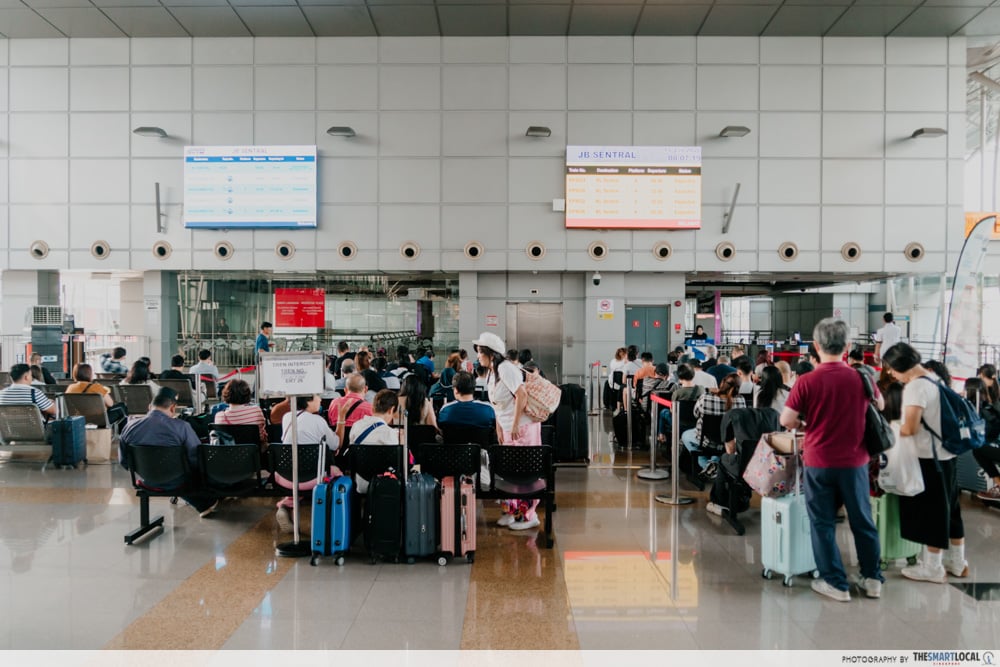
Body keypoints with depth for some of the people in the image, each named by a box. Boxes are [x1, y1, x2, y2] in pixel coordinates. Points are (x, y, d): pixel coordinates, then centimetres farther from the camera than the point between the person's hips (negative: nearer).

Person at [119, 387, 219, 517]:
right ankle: (208, 501, 46)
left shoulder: (129, 427, -11)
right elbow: (197, 458, -18)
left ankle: (203, 504, 44)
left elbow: (123, 461, 1)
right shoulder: (181, 427, -24)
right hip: (175, 483, -4)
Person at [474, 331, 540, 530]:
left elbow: (522, 396, -24)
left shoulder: (505, 369, -17)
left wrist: (515, 425, -23)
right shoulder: (491, 373, 12)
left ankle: (528, 516, 6)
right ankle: (512, 511, 23)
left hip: (523, 426, -9)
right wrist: (499, 429, 13)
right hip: (508, 428, 9)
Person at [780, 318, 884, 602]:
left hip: (818, 461, -2)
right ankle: (873, 578, 28)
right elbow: (880, 405, 14)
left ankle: (836, 583, 15)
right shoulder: (861, 377, -5)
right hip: (854, 461, 3)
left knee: (823, 523, 9)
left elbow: (786, 420, -12)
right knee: (862, 521, 17)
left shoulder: (806, 381, -14)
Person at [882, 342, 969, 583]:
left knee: (930, 511, 2)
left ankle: (933, 568, 12)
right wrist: (902, 427, 15)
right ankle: (957, 562, 29)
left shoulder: (915, 386, -18)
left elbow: (910, 428, -21)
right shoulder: (935, 379, 10)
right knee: (948, 508, 17)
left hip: (927, 457, -9)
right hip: (945, 454, 9)